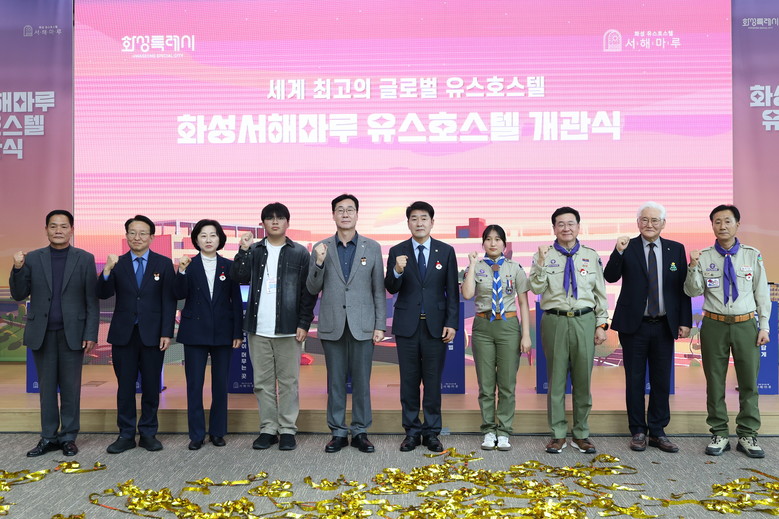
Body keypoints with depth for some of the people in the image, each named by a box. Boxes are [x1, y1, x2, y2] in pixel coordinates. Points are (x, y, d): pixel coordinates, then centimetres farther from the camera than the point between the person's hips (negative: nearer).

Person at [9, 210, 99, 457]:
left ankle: (68, 437, 16)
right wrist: (18, 269, -11)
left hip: (72, 333, -2)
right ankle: (48, 437, 20)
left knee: (71, 387, 5)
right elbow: (19, 295, 5)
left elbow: (92, 300, -1)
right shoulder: (32, 258, 5)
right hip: (42, 333, 2)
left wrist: (91, 334, -6)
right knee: (46, 387, 10)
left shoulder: (85, 259, 1)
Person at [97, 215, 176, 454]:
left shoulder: (164, 263, 0)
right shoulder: (117, 263, 4)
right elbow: (104, 294, -6)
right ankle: (126, 435, 19)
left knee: (151, 386, 7)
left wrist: (167, 333, -9)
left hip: (152, 334, -1)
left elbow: (169, 300, -2)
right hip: (123, 334, 1)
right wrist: (107, 270, -23)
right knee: (125, 386, 8)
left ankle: (148, 433, 19)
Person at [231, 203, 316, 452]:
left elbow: (308, 291, 0)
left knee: (288, 381, 3)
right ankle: (268, 429, 18)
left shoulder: (300, 253, 3)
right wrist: (243, 251, -13)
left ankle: (287, 430, 13)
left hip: (288, 329, -2)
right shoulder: (253, 251, 10)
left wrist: (304, 324, -6)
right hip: (258, 329, 3)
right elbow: (240, 277, -3)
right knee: (262, 382, 8)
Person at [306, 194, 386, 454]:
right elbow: (313, 289, 4)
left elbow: (379, 290, 4)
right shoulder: (321, 248, 5)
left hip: (362, 325, 0)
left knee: (361, 381, 5)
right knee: (335, 381, 8)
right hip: (332, 325, 1)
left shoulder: (372, 247, 4)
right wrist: (319, 262, -12)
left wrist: (380, 325, -2)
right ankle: (338, 432, 19)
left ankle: (360, 432, 18)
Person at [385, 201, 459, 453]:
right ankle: (412, 432, 19)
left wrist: (451, 323, -5)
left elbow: (452, 291, 2)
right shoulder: (397, 251, 2)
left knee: (433, 381, 6)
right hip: (407, 325, 0)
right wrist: (397, 271, -23)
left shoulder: (446, 251, 3)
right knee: (409, 381, 7)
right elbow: (391, 289, -2)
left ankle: (432, 433, 18)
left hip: (435, 325, 0)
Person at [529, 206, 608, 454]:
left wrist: (602, 324, 4)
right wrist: (541, 263, -19)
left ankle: (581, 434, 22)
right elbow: (536, 289, -7)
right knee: (556, 378, 6)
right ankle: (558, 434, 18)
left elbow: (600, 292, 9)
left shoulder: (591, 256, 8)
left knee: (583, 379, 8)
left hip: (584, 321, 2)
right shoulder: (544, 255, 2)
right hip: (555, 321, -1)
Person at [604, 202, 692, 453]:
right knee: (635, 380, 6)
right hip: (634, 325, -2)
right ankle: (638, 431, 18)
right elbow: (610, 277, -13)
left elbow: (683, 288, 6)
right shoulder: (627, 248, -2)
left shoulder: (676, 249, 5)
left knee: (661, 381, 10)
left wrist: (685, 321, 1)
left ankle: (657, 432, 22)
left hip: (664, 326, 2)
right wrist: (618, 253, -28)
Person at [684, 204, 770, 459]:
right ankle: (719, 435, 20)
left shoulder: (753, 255, 1)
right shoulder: (704, 257, 0)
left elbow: (762, 293, 4)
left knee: (749, 381, 7)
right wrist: (693, 267, -19)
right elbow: (693, 291, -3)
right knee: (715, 381, 7)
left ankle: (747, 435, 21)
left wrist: (764, 326, 2)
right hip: (714, 325, 0)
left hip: (746, 325, 1)